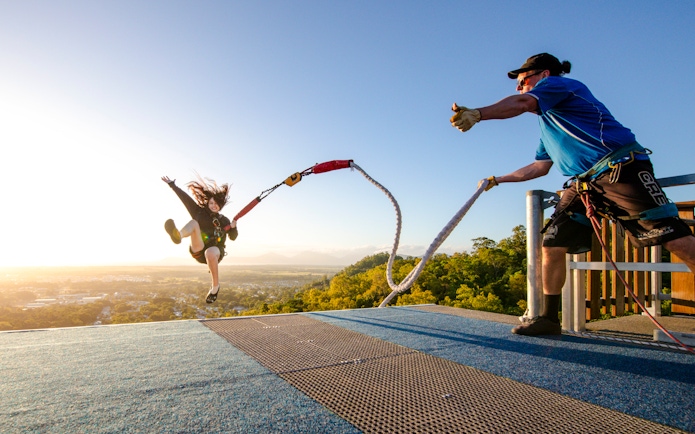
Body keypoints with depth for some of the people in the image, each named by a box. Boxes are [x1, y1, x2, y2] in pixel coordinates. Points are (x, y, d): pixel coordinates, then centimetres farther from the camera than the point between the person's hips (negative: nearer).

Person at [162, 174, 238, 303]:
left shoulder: (224, 220, 10)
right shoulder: (199, 212, 11)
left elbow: (233, 237, 8)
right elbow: (185, 197, 9)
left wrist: (233, 227, -11)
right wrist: (172, 185, 7)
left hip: (215, 251, -1)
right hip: (199, 251, 1)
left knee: (210, 252, -40)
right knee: (194, 222, -20)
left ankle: (215, 287, -24)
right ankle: (177, 235, -58)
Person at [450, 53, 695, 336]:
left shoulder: (558, 83, 3)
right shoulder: (546, 122, 26)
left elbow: (521, 104, -20)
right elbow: (540, 166, 31)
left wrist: (477, 114, -28)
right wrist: (499, 179, 32)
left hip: (622, 168, -8)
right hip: (583, 184, 9)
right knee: (552, 244, 0)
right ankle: (548, 318, 8)